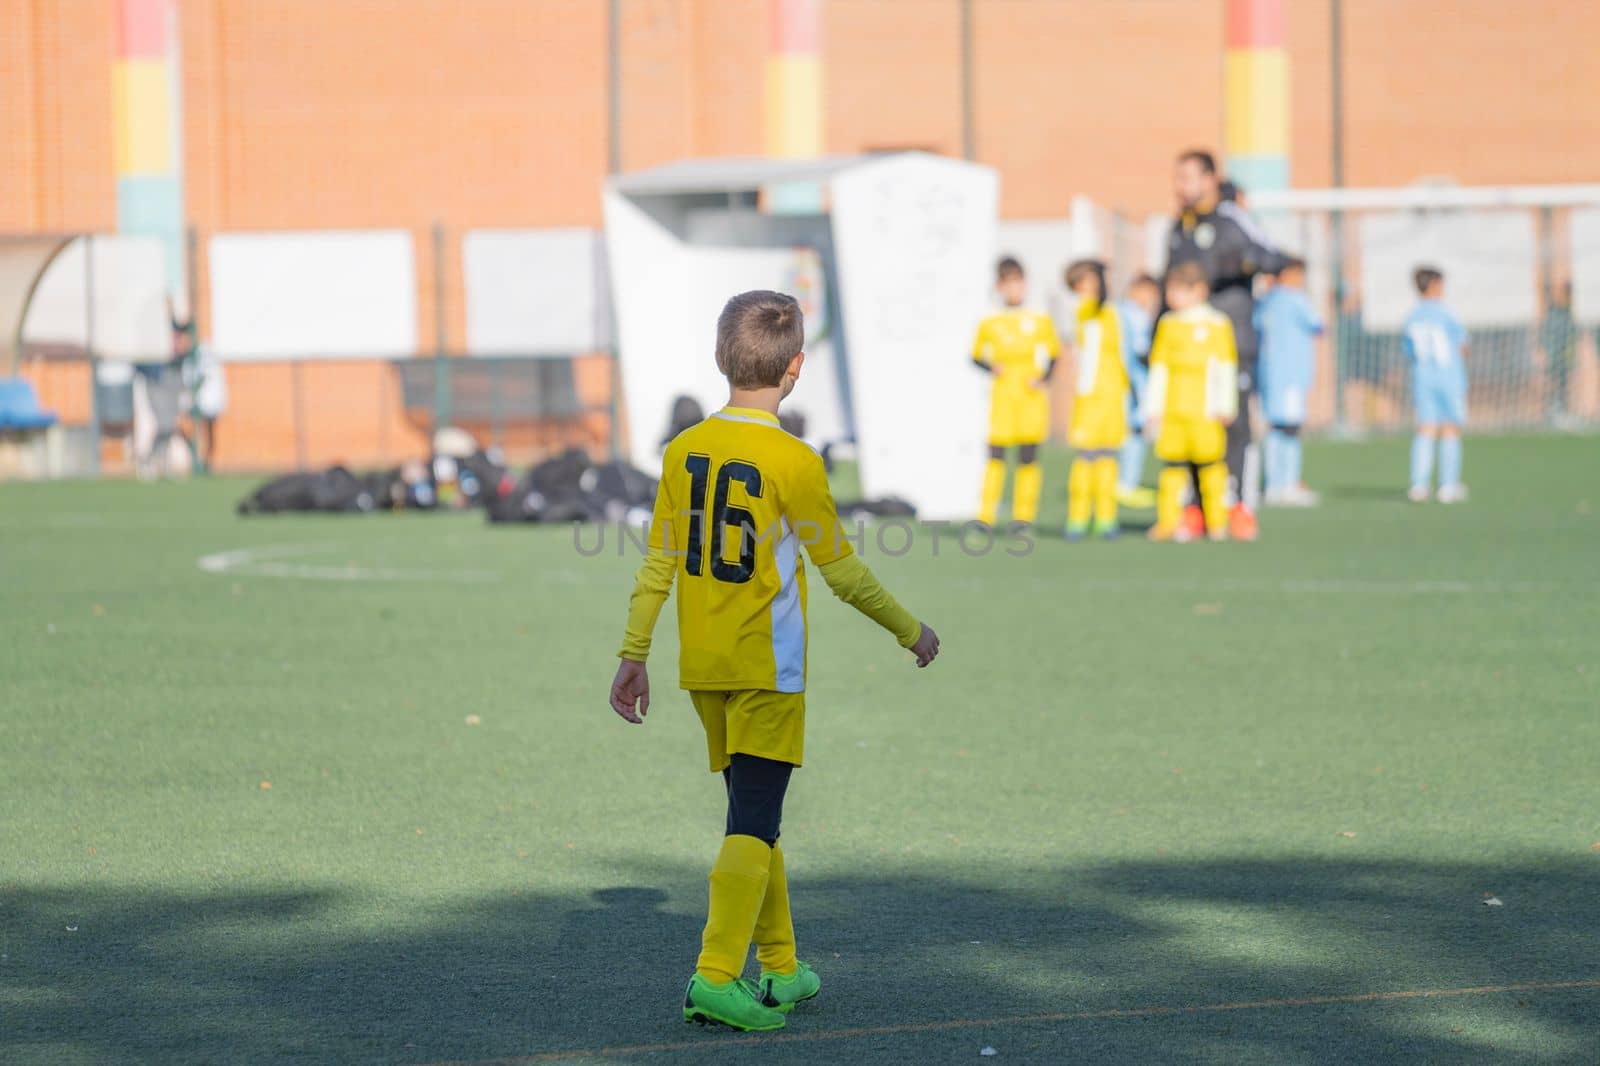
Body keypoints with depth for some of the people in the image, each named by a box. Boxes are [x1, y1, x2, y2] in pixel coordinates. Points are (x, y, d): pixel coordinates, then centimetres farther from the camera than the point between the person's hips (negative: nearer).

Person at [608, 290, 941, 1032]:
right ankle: (716, 977, -15)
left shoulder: (685, 451, 2)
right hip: (767, 667, -6)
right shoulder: (794, 463, -13)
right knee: (754, 823, -5)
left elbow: (658, 564, 5)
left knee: (752, 816, 16)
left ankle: (778, 971, 25)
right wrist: (912, 632, 6)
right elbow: (842, 572, -7)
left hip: (703, 667, 6)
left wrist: (633, 656, 12)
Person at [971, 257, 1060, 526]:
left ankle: (1024, 515, 7)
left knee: (1028, 458, 0)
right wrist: (991, 367, -8)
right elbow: (977, 355, 11)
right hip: (1002, 397, -1)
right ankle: (985, 516, -6)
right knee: (996, 454, -7)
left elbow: (1053, 354, 12)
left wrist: (1044, 377, -4)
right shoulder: (989, 324, 4)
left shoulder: (1040, 322, 5)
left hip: (1031, 397, 1)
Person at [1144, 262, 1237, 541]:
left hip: (1205, 412, -3)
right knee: (1174, 464, 1)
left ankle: (1216, 521, 6)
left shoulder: (1216, 324, 1)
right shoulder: (1167, 324, 13)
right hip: (1171, 411, 3)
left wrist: (1226, 406, -3)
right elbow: (1158, 369, 14)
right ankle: (1168, 521, 3)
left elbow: (1226, 368, 1)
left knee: (1210, 464, -2)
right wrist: (1153, 409, 10)